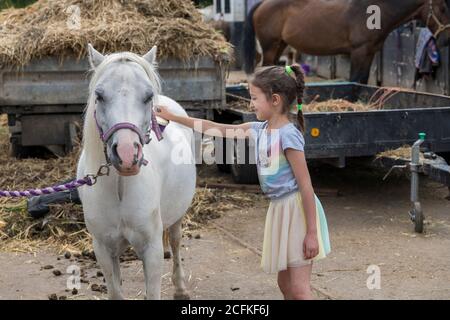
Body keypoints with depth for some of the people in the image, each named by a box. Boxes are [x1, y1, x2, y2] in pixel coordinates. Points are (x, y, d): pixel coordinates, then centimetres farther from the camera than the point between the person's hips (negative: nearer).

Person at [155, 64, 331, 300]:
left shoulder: (288, 134, -18)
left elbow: (305, 186, -19)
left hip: (297, 209, -9)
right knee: (285, 285, 14)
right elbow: (218, 129, 15)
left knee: (299, 289, -8)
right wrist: (173, 117, 17)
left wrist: (311, 233, -21)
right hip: (278, 208, 9)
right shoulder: (259, 130, 6)